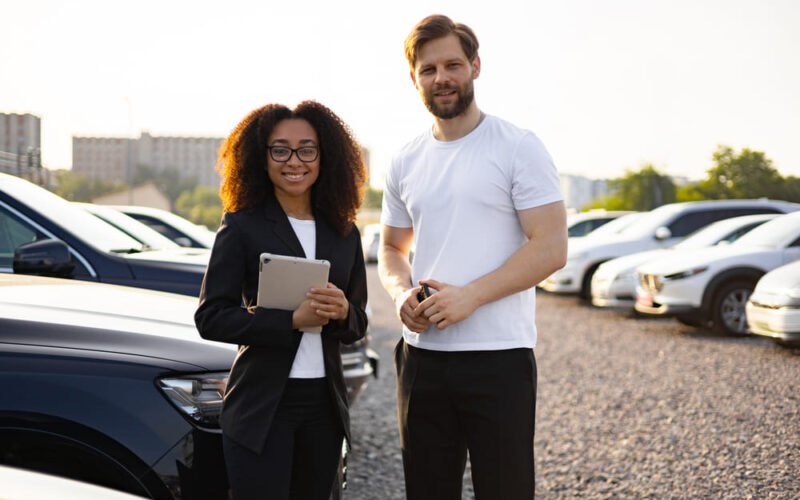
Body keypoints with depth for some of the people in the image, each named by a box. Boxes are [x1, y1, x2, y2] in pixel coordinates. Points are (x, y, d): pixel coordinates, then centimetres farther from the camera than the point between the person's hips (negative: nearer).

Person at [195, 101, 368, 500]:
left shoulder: (344, 234, 10)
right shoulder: (242, 226, -4)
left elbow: (357, 326, 14)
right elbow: (210, 318, -10)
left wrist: (342, 313, -10)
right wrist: (293, 320, -19)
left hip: (324, 403, 5)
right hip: (261, 405, -4)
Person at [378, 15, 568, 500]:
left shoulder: (518, 147, -4)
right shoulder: (406, 163, 12)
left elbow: (551, 248, -10)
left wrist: (470, 295, -18)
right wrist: (402, 292, -1)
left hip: (498, 356, -5)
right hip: (422, 355, 5)